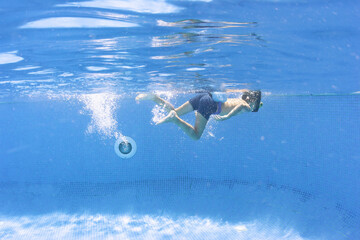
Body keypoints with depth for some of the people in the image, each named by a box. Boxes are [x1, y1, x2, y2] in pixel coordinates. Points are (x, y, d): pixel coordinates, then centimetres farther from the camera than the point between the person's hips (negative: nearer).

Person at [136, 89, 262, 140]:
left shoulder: (240, 98, 24)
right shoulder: (247, 106, 2)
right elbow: (241, 106, -22)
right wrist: (227, 117, -26)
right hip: (210, 104, -8)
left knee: (175, 112, 12)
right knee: (195, 136, -9)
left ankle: (154, 97, -4)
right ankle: (174, 118, -27)